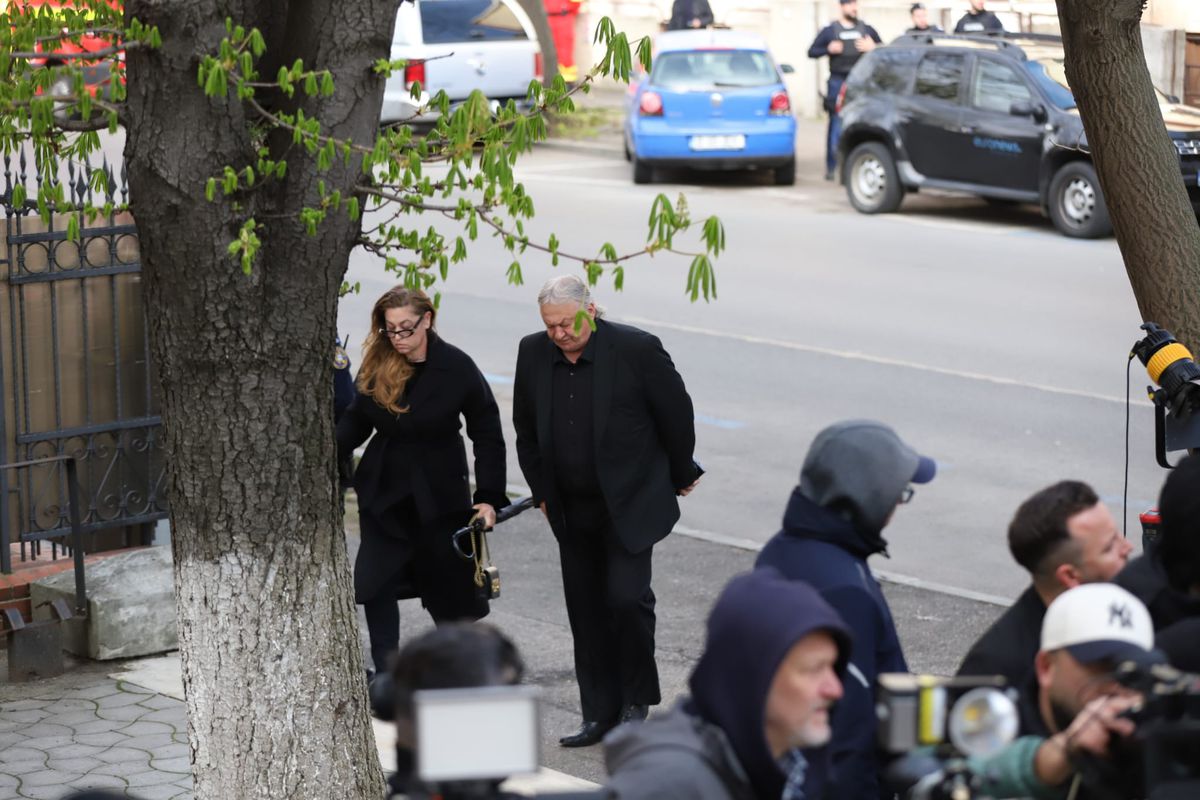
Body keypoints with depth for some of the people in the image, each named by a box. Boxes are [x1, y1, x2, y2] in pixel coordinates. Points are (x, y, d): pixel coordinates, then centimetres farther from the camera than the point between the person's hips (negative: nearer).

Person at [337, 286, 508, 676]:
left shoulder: (457, 367, -12)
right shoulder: (377, 365, -4)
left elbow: (487, 434, -7)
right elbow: (357, 420, 5)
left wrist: (488, 497, -14)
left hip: (438, 493, -3)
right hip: (383, 490, 3)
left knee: (449, 583, 7)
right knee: (375, 583, -4)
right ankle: (386, 673, 5)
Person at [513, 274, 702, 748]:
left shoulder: (636, 349, -14)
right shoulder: (533, 353, 0)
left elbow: (676, 414, -2)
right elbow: (526, 429, 14)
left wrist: (680, 476, 7)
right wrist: (542, 492, 15)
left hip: (630, 504, -5)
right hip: (572, 512, 5)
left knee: (626, 597, -15)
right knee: (586, 611, 8)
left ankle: (636, 699, 6)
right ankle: (600, 715, 18)